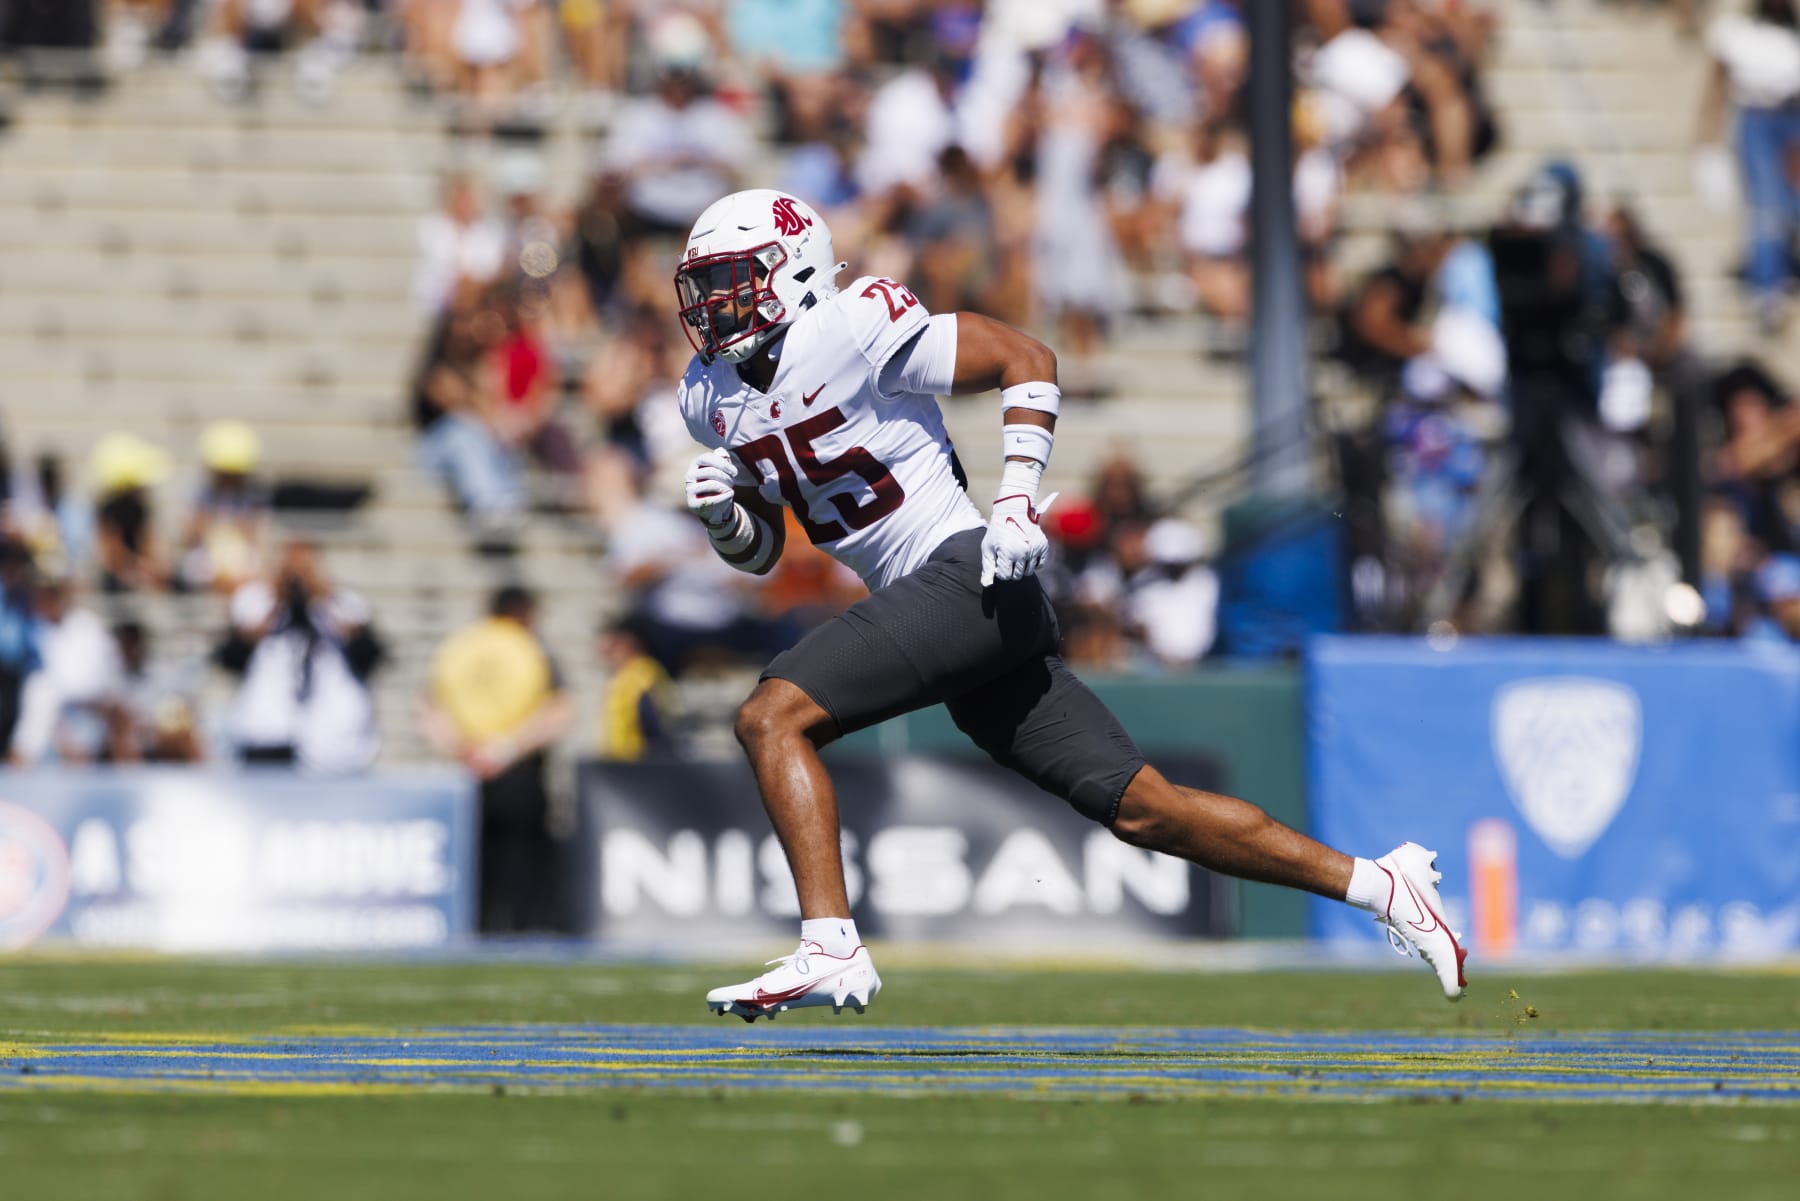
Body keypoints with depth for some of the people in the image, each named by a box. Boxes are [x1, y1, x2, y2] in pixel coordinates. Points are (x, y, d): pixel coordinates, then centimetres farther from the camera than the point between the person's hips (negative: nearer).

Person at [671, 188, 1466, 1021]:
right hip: (919, 602, 8)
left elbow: (1026, 361, -7)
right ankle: (1377, 886, 13)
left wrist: (1016, 500, -15)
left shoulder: (851, 332, -10)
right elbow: (760, 553, 23)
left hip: (966, 572, -8)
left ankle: (829, 949, -23)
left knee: (772, 716, -20)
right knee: (1143, 811, 6)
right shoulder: (712, 399, 13)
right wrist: (722, 514, 1)